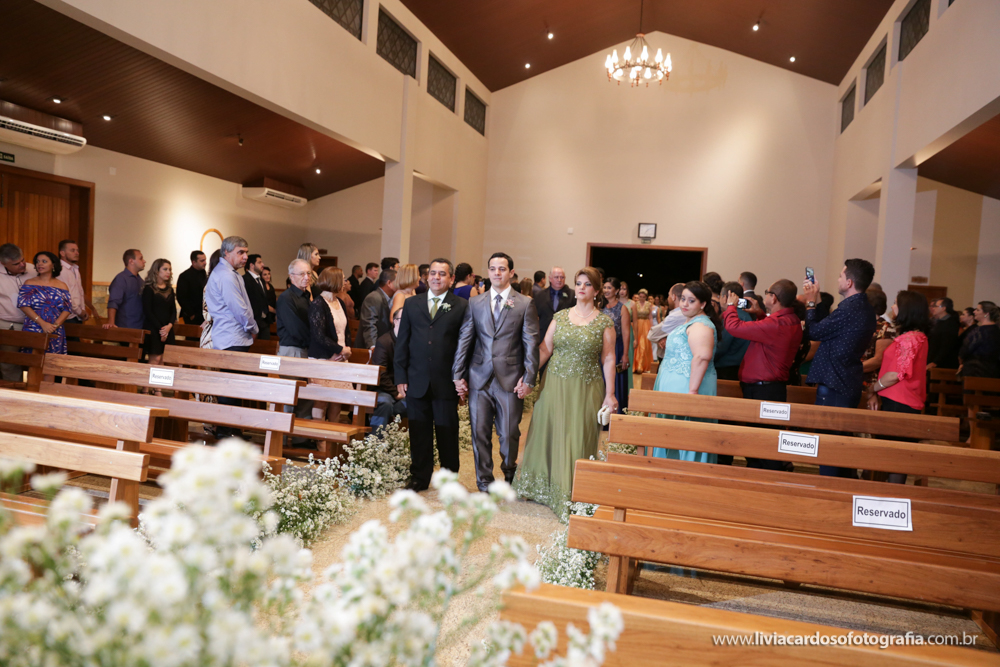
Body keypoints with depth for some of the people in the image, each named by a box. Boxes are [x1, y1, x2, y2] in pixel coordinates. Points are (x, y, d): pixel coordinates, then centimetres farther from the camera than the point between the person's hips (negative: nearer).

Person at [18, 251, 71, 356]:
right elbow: (24, 305, -4)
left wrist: (56, 324, -13)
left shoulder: (62, 286, 11)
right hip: (33, 331, -1)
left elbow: (68, 309, 4)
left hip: (56, 333, 1)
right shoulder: (29, 283, 6)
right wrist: (42, 323, -14)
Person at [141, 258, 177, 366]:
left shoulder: (170, 289, 14)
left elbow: (173, 310, 12)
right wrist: (160, 328, -12)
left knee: (164, 360, 2)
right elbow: (147, 311, -8)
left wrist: (169, 325, -6)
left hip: (167, 330, 5)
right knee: (155, 359, -9)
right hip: (152, 329, -5)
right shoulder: (149, 289, -4)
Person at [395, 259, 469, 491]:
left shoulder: (461, 306, 1)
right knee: (419, 433, 11)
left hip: (446, 382, -2)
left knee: (447, 432, 7)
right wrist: (400, 377, 3)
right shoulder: (411, 304, 9)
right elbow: (402, 342, 9)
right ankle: (419, 478, 25)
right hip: (417, 381, 3)